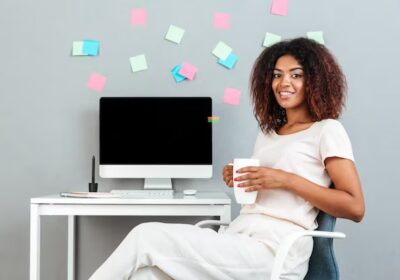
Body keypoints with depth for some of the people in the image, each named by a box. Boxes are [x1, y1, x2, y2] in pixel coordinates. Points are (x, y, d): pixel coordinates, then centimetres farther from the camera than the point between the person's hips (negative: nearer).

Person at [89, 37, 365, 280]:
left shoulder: (327, 131, 1)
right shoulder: (267, 133, 22)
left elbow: (355, 208, -8)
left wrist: (286, 180, -14)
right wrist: (240, 181, 5)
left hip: (274, 252, -6)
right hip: (238, 239, 6)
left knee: (147, 237, -18)